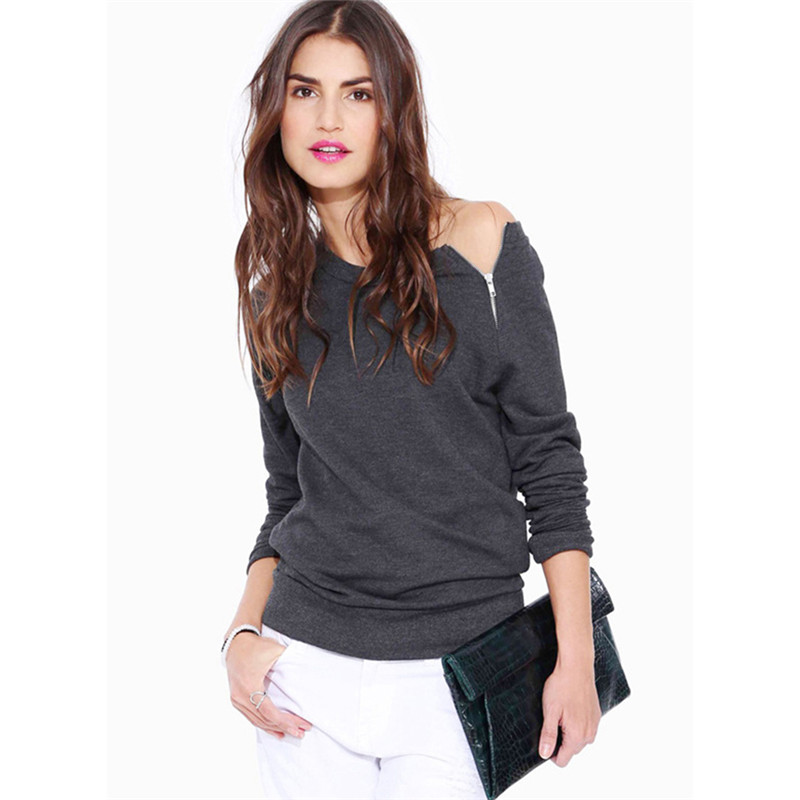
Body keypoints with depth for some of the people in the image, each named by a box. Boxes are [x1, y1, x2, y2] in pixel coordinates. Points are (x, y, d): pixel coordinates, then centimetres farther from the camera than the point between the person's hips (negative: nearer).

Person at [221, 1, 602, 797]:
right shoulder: (278, 284, 6)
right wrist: (245, 632, -2)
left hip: (458, 669, -3)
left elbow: (547, 456, -5)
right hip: (307, 662, 3)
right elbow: (288, 489, 12)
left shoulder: (480, 240, -5)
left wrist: (576, 659, -7)